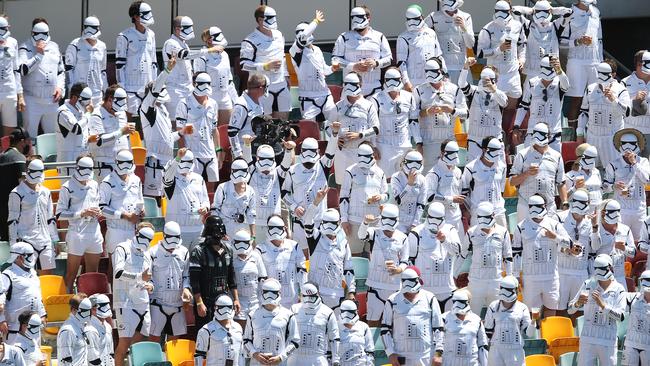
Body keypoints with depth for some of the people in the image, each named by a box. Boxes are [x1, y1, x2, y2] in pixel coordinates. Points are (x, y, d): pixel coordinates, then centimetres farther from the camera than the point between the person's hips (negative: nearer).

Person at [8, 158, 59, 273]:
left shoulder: (46, 192, 15)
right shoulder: (17, 193, -3)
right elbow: (12, 221, -5)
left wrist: (55, 242, 17)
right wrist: (14, 245, -9)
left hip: (45, 241, 6)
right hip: (26, 241, -6)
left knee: (47, 275, 6)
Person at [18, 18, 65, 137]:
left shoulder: (54, 47, 14)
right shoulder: (25, 48, -2)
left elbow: (61, 71, 21)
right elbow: (23, 70, -16)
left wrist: (60, 87, 6)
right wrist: (39, 55, -16)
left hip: (51, 100, 5)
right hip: (32, 100, -5)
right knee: (30, 136, -4)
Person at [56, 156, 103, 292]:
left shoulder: (94, 185, 13)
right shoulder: (68, 187, -5)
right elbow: (60, 214, -8)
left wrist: (99, 213, 4)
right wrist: (82, 213, -15)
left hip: (94, 233, 6)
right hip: (77, 233, -6)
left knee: (93, 273, 10)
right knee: (72, 273, -3)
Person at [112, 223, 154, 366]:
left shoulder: (146, 255, 20)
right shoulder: (123, 249, -3)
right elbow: (118, 273, -17)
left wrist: (150, 285, 5)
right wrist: (140, 277, -25)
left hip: (143, 304, 7)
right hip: (126, 304, -7)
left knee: (138, 343, 8)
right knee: (125, 342, -10)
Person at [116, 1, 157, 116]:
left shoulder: (151, 35, 13)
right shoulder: (125, 36, -6)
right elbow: (120, 64, -6)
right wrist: (121, 88, -10)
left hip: (148, 86, 6)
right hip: (131, 87, -6)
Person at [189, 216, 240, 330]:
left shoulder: (228, 250, 9)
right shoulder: (199, 251, -10)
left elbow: (231, 277, 17)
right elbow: (194, 280, -12)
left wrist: (236, 299, 13)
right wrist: (199, 303, -16)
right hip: (206, 302, -5)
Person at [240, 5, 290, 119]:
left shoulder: (278, 35, 13)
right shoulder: (251, 41, -11)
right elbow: (244, 65, -15)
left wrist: (286, 75, 20)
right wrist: (266, 66, -21)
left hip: (281, 85, 7)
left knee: (283, 119, 9)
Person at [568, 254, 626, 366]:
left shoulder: (618, 289, -1)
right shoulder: (588, 284, 2)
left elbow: (621, 316, -13)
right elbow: (570, 310, -1)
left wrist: (602, 305, -25)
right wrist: (578, 303, -24)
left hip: (608, 341, 0)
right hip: (588, 338, 1)